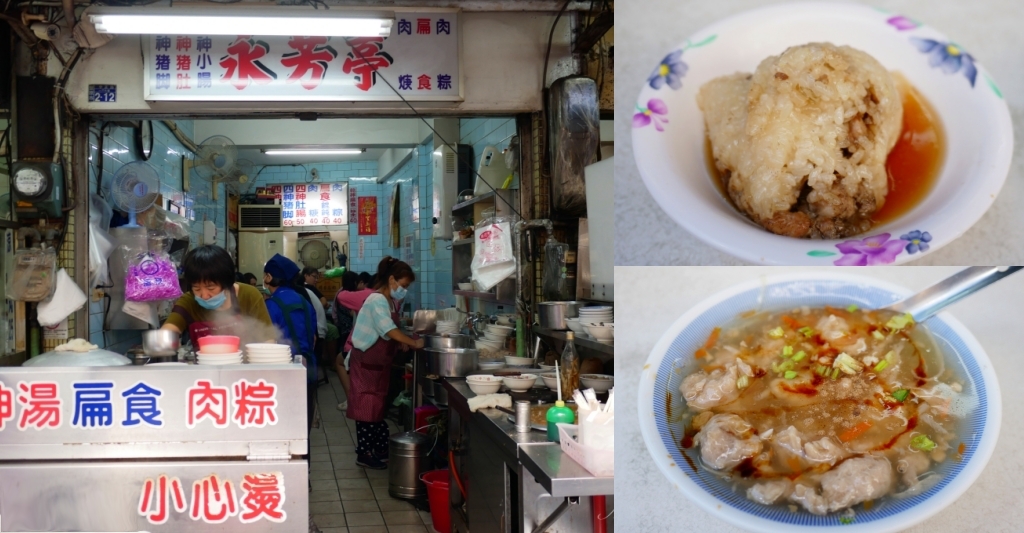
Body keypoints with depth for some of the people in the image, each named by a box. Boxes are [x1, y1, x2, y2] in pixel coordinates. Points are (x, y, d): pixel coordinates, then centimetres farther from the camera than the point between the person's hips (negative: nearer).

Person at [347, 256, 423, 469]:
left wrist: (408, 340, -3)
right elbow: (390, 331, -29)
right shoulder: (377, 300, -19)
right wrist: (414, 343, -26)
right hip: (367, 362, -10)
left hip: (380, 362, 10)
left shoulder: (391, 301, 11)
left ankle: (380, 448, 23)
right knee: (367, 406, -4)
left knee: (378, 405, 15)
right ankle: (364, 454, 2)